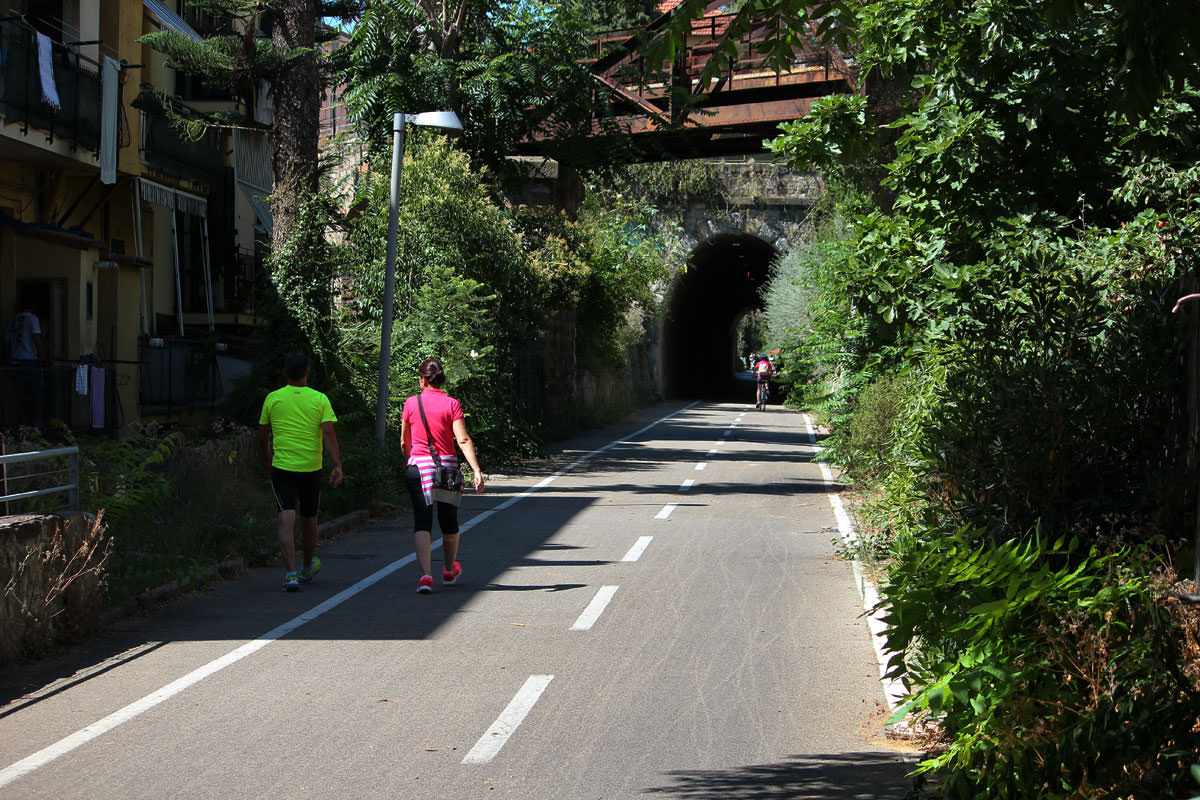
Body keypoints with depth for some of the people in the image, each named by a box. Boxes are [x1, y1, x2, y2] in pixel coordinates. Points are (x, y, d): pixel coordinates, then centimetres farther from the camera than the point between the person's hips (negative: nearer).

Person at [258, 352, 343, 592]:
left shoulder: (273, 398, 2)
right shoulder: (320, 399, -1)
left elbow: (263, 436, 11)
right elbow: (329, 434, -11)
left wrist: (268, 459, 28)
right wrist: (337, 466, -12)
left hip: (282, 466, -1)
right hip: (311, 467, 1)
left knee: (287, 518, -8)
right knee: (308, 519, 17)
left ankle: (291, 573, -23)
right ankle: (307, 568, 37)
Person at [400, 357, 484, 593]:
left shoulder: (411, 403, 0)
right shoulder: (452, 404, -3)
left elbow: (405, 443, 8)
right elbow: (463, 440, -12)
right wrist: (477, 471, -14)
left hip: (418, 468, -1)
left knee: (422, 523, -3)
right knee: (449, 523, 17)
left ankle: (425, 575, -19)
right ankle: (449, 572, 36)